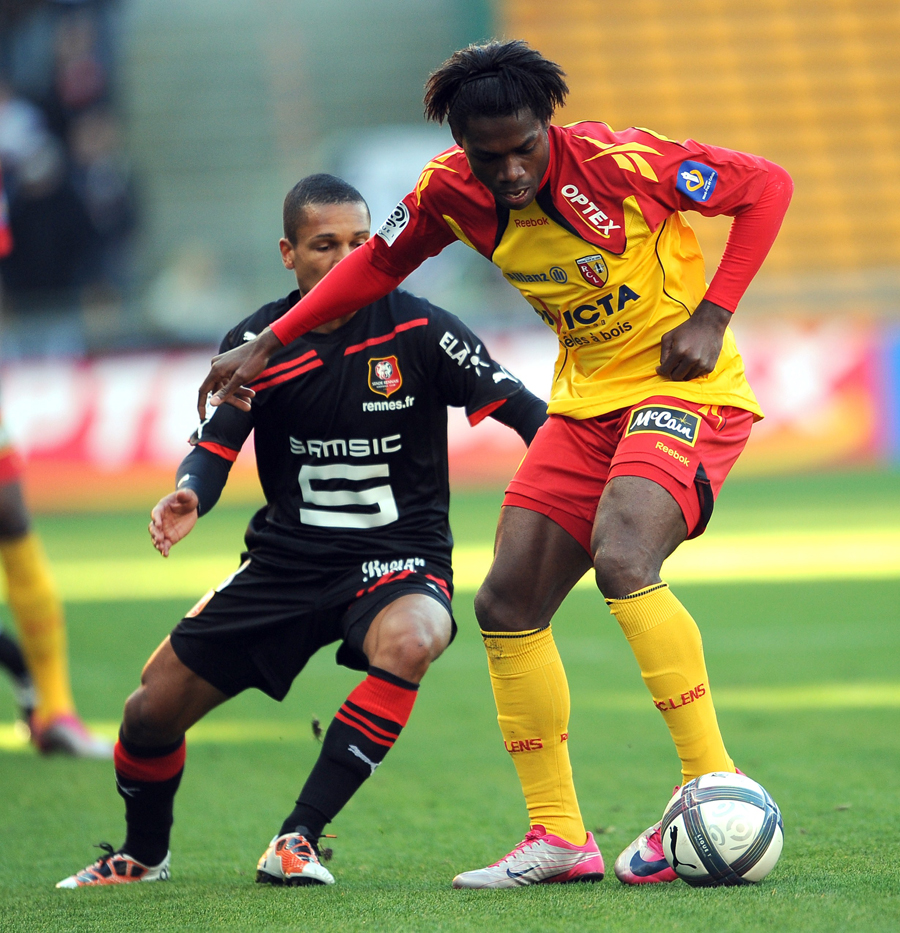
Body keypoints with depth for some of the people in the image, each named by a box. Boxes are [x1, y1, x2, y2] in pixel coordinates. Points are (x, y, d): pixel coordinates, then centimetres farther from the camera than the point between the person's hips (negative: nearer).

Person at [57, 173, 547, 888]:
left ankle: (300, 838, -29)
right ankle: (144, 853, 34)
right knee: (152, 710, 0)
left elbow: (522, 409, -10)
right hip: (286, 558, 3)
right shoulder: (257, 345, -2)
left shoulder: (417, 330, -10)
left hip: (398, 558, -3)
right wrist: (188, 494, -28)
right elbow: (215, 445, -5)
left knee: (409, 641, -39)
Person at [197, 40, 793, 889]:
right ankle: (558, 836, 8)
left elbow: (765, 186, -10)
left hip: (682, 386, -7)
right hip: (586, 398, 7)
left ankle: (714, 791, -26)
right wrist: (267, 346, 13)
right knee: (507, 604, 0)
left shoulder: (618, 162, -21)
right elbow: (377, 264, 15)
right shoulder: (451, 193, -5)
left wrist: (710, 317, -16)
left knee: (621, 559, -31)